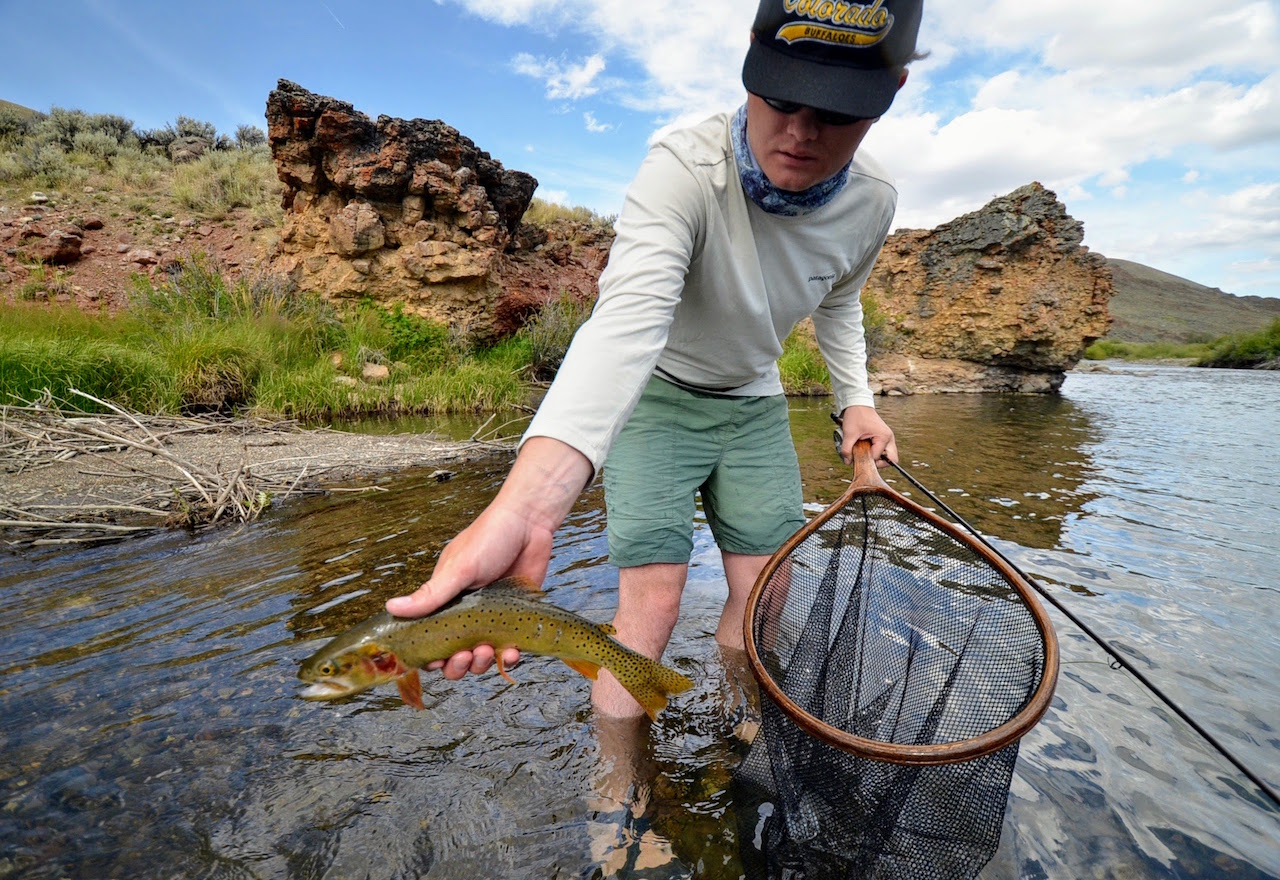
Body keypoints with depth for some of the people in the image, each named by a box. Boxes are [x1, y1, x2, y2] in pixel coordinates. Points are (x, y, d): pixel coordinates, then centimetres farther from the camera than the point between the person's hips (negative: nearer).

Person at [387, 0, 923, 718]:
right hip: (655, 392, -4)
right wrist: (525, 507, -61)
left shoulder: (873, 202, -11)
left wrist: (857, 399, 0)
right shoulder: (683, 170, -30)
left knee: (766, 593, 6)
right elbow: (627, 320, -48)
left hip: (754, 403, 5)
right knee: (652, 599, -13)